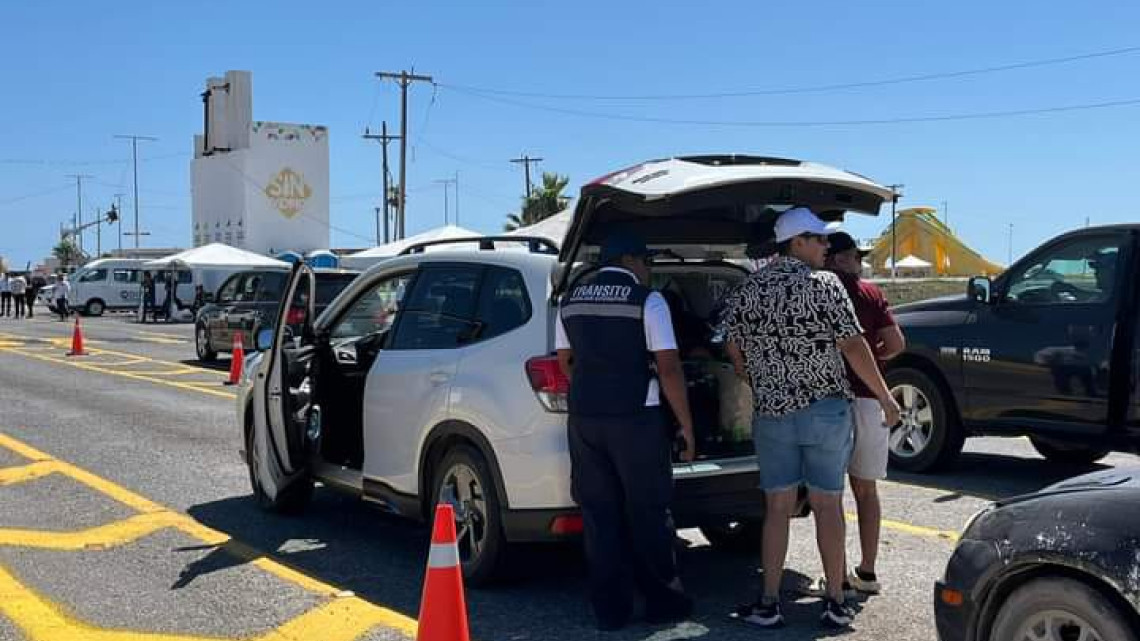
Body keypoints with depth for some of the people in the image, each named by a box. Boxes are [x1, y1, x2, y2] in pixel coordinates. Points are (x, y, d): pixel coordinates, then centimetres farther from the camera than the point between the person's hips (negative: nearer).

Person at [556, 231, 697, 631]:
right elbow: (668, 368, -11)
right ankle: (662, 601, 18)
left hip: (584, 418, 5)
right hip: (635, 418, -5)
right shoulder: (647, 300, -7)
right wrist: (686, 426, -5)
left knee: (598, 513, 10)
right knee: (647, 512, 8)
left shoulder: (572, 299, 10)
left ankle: (609, 609, 14)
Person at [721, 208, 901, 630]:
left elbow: (734, 351, 9)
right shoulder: (825, 285, -9)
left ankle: (769, 605, 8)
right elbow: (853, 347, -12)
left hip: (771, 413, 3)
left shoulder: (748, 290, 4)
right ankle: (835, 603, 11)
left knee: (778, 508, 8)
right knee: (828, 506, 6)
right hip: (826, 410, -3)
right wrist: (886, 398, -3)